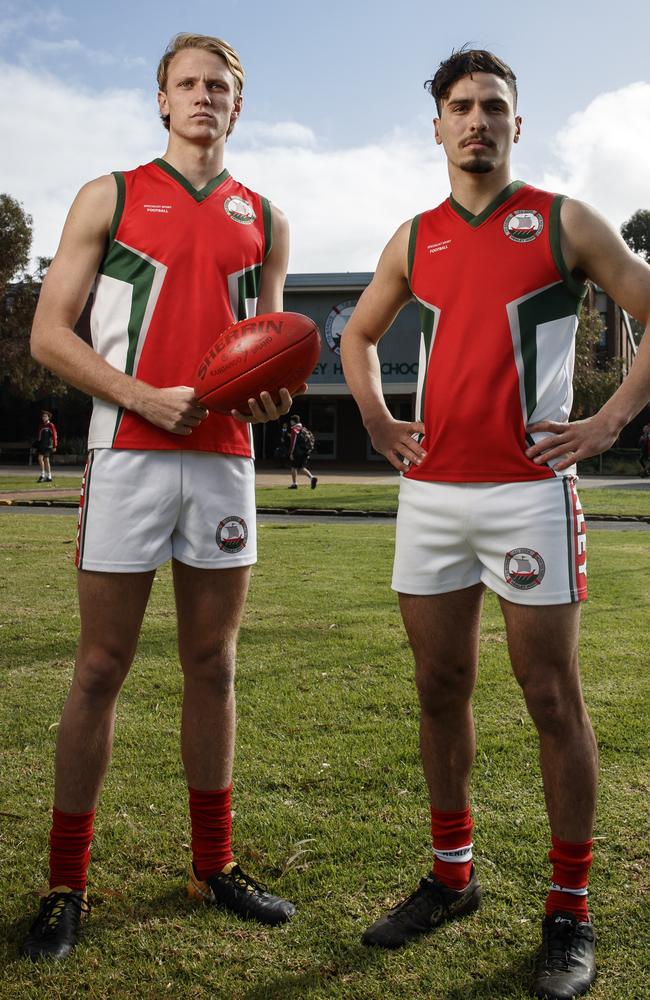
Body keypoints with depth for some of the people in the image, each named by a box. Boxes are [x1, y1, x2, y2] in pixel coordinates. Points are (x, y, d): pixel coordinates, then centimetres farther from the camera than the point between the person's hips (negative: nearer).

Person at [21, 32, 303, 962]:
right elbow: (48, 333, 0)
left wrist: (271, 393, -4)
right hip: (129, 455, -3)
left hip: (224, 458, 3)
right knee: (101, 668, 1)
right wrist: (146, 396, -14)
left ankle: (214, 866, 22)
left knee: (212, 666, 9)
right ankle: (66, 885, 14)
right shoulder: (109, 197, 6)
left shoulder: (264, 219, 15)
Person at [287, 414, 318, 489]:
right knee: (302, 467, 11)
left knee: (294, 467, 6)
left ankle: (294, 484, 8)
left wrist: (291, 453, -13)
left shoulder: (294, 430, -9)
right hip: (305, 453, 7)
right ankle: (312, 478, -10)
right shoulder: (303, 429, 15)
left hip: (297, 452, -7)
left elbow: (293, 442, -14)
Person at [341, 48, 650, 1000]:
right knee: (440, 689, 10)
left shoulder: (565, 223, 2)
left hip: (527, 487, -4)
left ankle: (570, 913, 14)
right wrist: (377, 421, 12)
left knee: (553, 699, 1)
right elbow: (358, 334, 26)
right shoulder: (415, 239, 14)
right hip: (429, 491, 5)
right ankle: (451, 876, 26)